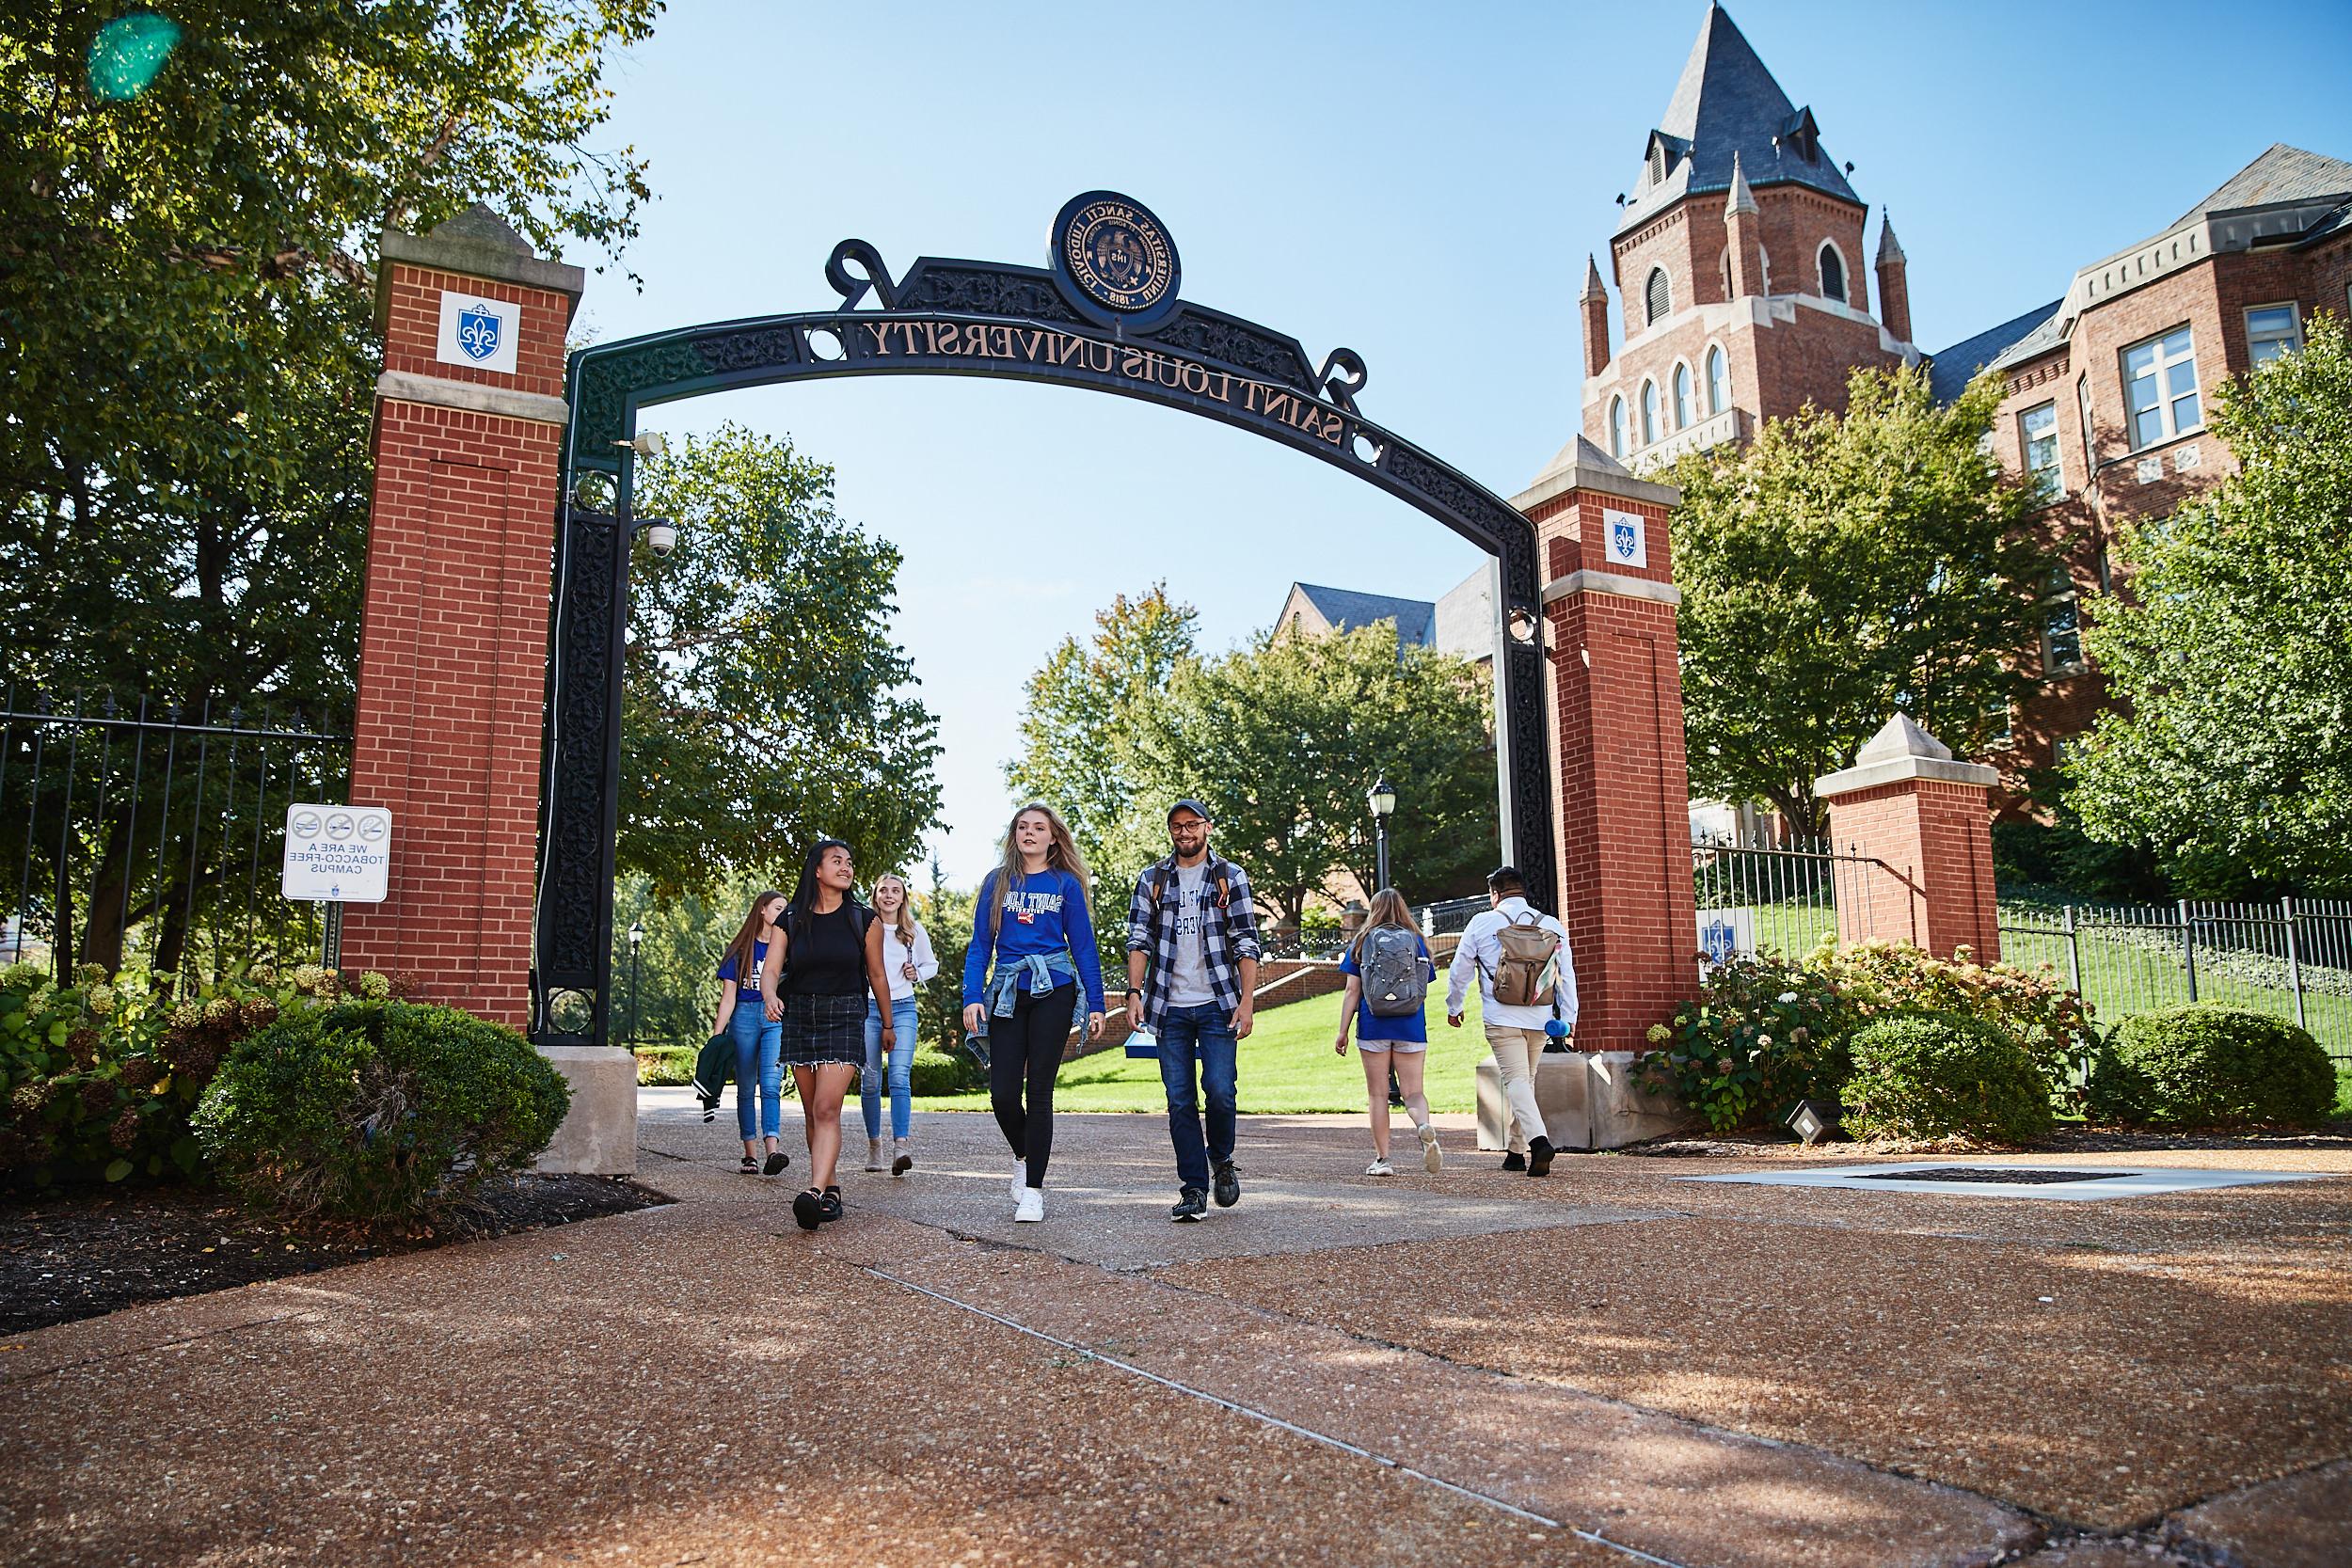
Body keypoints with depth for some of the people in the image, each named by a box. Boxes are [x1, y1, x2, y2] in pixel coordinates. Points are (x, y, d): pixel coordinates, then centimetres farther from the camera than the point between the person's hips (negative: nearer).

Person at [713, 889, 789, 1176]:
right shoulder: (741, 950, 6)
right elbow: (728, 998, 3)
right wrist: (716, 1035, -5)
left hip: (778, 1019, 0)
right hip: (744, 1017, 0)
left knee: (771, 1085, -15)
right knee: (746, 1089, 5)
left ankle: (773, 1152, -26)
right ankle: (750, 1155, 11)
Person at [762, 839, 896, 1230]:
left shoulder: (864, 920, 0)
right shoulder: (791, 920, 3)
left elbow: (877, 976, 9)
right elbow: (771, 969, -8)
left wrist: (887, 1025, 16)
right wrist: (771, 998, -30)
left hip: (845, 1018, -3)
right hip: (799, 1017, 3)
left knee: (827, 1109, -17)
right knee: (812, 1113, 9)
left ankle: (815, 1193, -26)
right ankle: (831, 1191, 20)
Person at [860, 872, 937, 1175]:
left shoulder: (915, 932, 7)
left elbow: (931, 964, 19)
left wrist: (917, 974, -1)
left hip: (903, 1009, 0)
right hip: (867, 1009, 0)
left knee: (900, 1078, -13)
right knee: (870, 1080, 4)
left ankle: (900, 1147, -21)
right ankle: (874, 1145, 17)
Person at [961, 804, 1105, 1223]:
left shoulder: (1065, 884, 5)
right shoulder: (997, 882, 9)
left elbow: (1084, 947, 6)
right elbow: (980, 944, 7)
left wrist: (1096, 1005, 0)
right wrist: (972, 997, -6)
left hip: (1052, 990, -2)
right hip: (1007, 994, 2)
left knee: (1039, 1090, -3)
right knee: (1002, 1094, -2)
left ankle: (1033, 1191, 5)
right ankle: (1024, 1156, 29)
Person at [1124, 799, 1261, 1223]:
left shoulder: (1230, 877, 6)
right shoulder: (1152, 879, 11)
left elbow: (1246, 944, 2)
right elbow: (1139, 940, 6)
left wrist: (1247, 1001, -7)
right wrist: (1134, 991, -8)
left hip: (1218, 1004, -2)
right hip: (1171, 1008, 2)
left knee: (1219, 1090, -11)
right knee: (1180, 1100, 1)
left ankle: (1221, 1160, 17)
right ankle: (1193, 1188, 9)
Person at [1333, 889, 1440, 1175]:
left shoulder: (1362, 943, 4)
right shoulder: (1417, 941, 8)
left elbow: (1352, 992, -1)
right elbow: (1424, 991, 11)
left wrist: (1342, 1032, 2)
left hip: (1373, 1026, -1)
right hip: (1411, 1027, 1)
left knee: (1378, 1094, 7)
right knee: (1413, 1092, 4)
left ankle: (1382, 1159, 6)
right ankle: (1425, 1127, -27)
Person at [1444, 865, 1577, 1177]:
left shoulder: (1483, 924, -1)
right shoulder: (1553, 926, 7)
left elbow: (1460, 970, 5)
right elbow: (1567, 975, 7)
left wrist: (1453, 1007, 19)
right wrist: (1568, 1016, 11)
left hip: (1502, 1019, -4)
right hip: (1540, 1020, 4)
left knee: (1516, 1080, -7)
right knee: (1526, 1080, 16)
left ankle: (1538, 1140, -29)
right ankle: (1516, 1151, 22)